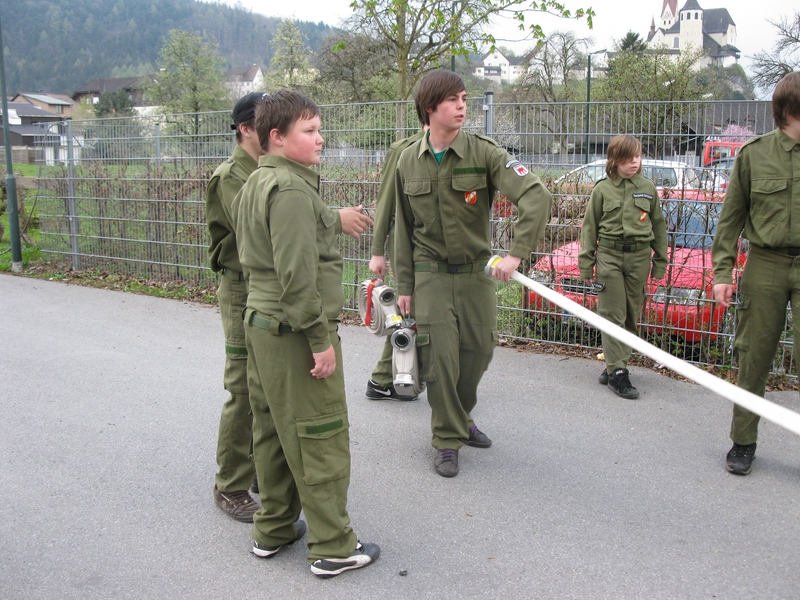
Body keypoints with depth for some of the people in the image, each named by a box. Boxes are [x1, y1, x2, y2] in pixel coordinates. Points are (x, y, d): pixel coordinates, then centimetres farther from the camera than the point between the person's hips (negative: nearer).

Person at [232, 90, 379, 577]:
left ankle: (273, 529, 30)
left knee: (274, 432, 18)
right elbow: (297, 275, -24)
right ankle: (333, 547, 10)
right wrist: (321, 339, -19)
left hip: (261, 323, 10)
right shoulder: (291, 190, -18)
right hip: (294, 333, -10)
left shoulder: (255, 185, 14)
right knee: (321, 440, 0)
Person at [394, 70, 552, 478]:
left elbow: (536, 196, -18)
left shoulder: (484, 152, -8)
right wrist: (404, 285, 6)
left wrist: (517, 253, -27)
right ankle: (447, 440, 15)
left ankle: (460, 417, 37)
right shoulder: (409, 161, 0)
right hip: (431, 275, 0)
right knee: (440, 358, -4)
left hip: (475, 272, 0)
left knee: (479, 351, 9)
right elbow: (403, 229, 7)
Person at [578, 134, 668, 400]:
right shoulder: (603, 189, 1)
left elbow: (658, 226, 13)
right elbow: (590, 226, 5)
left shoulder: (647, 188, 7)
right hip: (609, 256, -2)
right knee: (613, 315, -4)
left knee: (631, 316, 6)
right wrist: (586, 263, 2)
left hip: (639, 257, 3)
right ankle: (617, 372, -1)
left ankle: (613, 366, 18)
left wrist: (660, 262, 11)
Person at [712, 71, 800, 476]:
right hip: (765, 266, 0)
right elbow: (732, 217, 6)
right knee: (753, 358, 7)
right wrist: (722, 272, 1)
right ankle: (743, 441, 22)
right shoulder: (754, 153, 1)